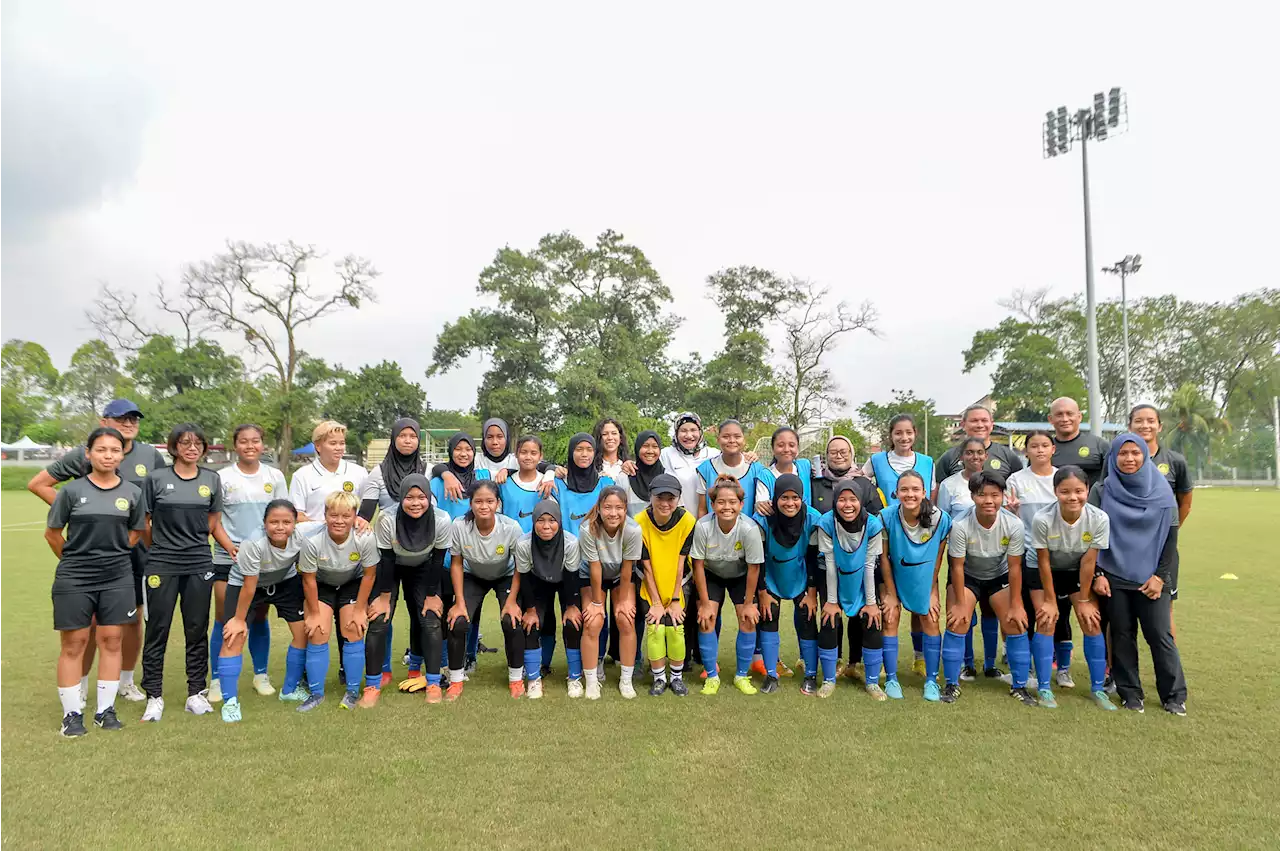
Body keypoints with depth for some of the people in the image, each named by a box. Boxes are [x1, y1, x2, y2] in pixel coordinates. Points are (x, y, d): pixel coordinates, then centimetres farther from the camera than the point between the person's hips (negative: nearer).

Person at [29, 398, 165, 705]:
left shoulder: (150, 455, 2)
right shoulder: (83, 455, -5)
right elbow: (37, 484, 2)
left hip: (136, 549, 3)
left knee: (133, 618, 10)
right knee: (90, 619, 4)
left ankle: (126, 680, 27)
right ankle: (80, 684, 21)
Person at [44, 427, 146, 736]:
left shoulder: (133, 492, 1)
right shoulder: (72, 490, -4)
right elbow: (52, 533, 5)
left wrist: (113, 556, 8)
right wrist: (73, 560, 10)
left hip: (117, 578, 2)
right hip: (74, 580, -2)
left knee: (111, 641, 6)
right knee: (73, 644, 5)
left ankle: (106, 710, 18)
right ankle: (72, 713, 16)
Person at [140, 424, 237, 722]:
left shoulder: (212, 480, 7)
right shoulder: (156, 479, 1)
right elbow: (144, 523, 6)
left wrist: (237, 551, 1)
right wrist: (162, 546, 3)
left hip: (199, 565, 2)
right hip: (162, 565, -1)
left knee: (197, 630, 7)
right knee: (157, 630, 3)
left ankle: (196, 693, 17)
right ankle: (154, 696, 15)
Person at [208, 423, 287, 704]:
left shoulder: (275, 476, 4)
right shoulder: (222, 477, -2)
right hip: (228, 559, -2)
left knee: (259, 618, 10)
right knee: (224, 619, 1)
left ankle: (260, 675, 22)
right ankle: (217, 681, 13)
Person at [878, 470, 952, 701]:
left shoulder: (941, 518, -24)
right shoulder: (887, 517, -26)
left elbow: (938, 557, -10)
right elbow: (884, 557, -15)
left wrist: (932, 592, -5)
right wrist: (891, 593, -10)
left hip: (924, 578, 1)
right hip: (893, 576, -1)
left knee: (930, 620, -2)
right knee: (890, 619, -7)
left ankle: (931, 680, 11)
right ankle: (891, 680, 4)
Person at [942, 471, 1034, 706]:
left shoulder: (1014, 525, -26)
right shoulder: (960, 525, -31)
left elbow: (1014, 567, -15)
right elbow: (957, 567, -20)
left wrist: (1016, 605, -10)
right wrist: (960, 603, -14)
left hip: (1000, 576, 2)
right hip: (967, 577, -2)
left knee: (1016, 626, -5)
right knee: (957, 624, -11)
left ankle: (1019, 686, 14)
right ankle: (952, 684, 4)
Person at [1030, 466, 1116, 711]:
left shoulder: (1099, 519, -26)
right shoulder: (1042, 519, -31)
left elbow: (1088, 562, -16)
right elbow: (1044, 562, -19)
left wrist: (1083, 600, -9)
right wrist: (1050, 600, -12)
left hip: (1078, 573, 2)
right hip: (1044, 573, -2)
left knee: (1092, 624, -5)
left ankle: (1098, 688, 10)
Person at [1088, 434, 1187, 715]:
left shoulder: (1161, 491, 3)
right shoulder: (1102, 491, 2)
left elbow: (1170, 538, 3)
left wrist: (1160, 576, -5)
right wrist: (1096, 574, -6)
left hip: (1151, 578, 0)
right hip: (1114, 577, 0)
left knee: (1160, 635, -2)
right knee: (1122, 635, 5)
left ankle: (1174, 695, 12)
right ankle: (1130, 693, 15)